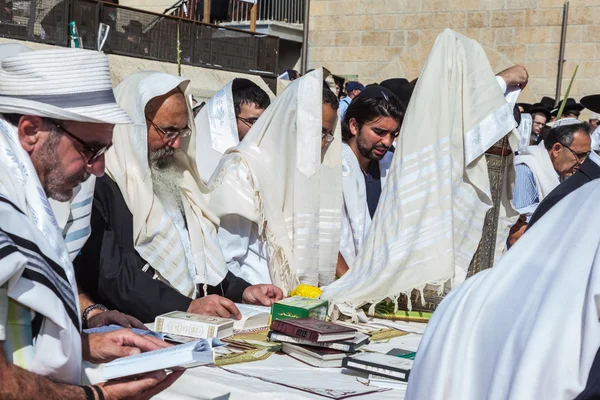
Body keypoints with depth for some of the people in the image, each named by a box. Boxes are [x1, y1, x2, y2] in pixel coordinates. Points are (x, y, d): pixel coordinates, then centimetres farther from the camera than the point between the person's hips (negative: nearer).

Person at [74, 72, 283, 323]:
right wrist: (187, 307, -21)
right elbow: (109, 272, -17)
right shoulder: (100, 183, -10)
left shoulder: (173, 175, 18)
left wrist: (242, 291, 8)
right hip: (140, 327, -7)